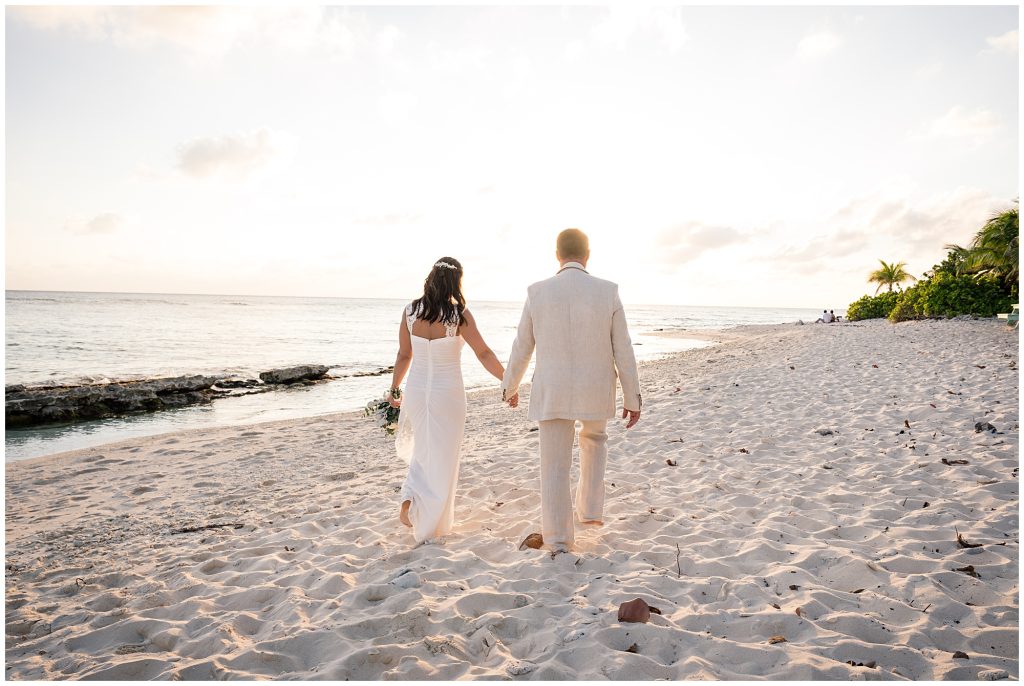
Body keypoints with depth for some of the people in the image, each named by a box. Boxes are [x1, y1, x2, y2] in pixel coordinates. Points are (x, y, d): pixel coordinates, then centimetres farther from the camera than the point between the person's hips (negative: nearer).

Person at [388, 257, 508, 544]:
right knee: (441, 458, 9)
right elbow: (484, 353, -13)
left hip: (416, 391, 4)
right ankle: (430, 527, 16)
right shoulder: (459, 314, -15)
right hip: (447, 394, -4)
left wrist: (394, 389, 15)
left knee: (423, 449, 27)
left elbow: (404, 354, 4)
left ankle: (409, 499, 9)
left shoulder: (411, 311, -4)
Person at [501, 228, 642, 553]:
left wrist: (509, 387, 18)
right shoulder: (608, 292, -7)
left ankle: (558, 540, 11)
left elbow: (521, 348, 2)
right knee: (593, 439, 30)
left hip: (552, 392, -1)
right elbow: (623, 351, -5)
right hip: (595, 391, 1)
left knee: (555, 465, 8)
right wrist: (633, 399, 3)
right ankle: (590, 509, 29)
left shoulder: (538, 292, -6)